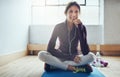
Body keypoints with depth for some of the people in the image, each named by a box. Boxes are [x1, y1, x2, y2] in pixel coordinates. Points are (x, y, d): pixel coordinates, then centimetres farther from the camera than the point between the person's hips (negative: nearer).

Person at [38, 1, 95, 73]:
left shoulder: (81, 27, -11)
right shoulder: (58, 27, -11)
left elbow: (85, 52, -22)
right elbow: (50, 49, -16)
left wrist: (80, 28, -29)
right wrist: (71, 57, -25)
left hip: (74, 57, 0)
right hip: (61, 57, 0)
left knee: (91, 56, -30)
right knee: (41, 54, -27)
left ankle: (55, 65, -24)